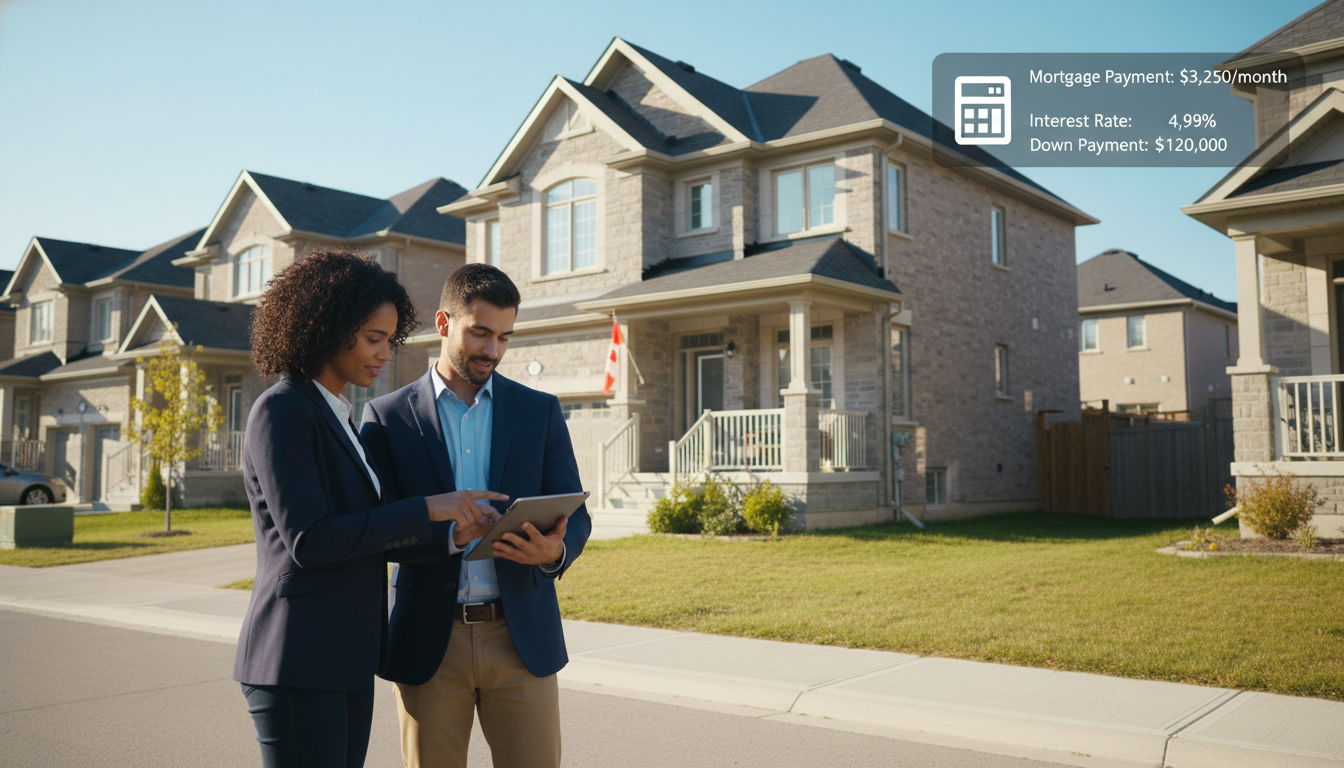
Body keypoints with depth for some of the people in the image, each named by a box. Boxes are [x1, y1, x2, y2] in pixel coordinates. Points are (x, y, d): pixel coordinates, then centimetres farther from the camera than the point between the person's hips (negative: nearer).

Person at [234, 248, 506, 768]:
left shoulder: (337, 416, 16)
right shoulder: (280, 411, -12)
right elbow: (307, 540, -20)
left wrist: (452, 531, 0)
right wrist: (426, 509, -18)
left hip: (346, 657, 9)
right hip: (298, 662, -9)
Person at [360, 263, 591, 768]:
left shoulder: (540, 410, 6)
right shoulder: (387, 416, 3)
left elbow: (575, 517, 4)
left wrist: (554, 550, -19)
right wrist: (444, 529, -21)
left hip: (522, 637, 1)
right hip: (428, 644, 0)